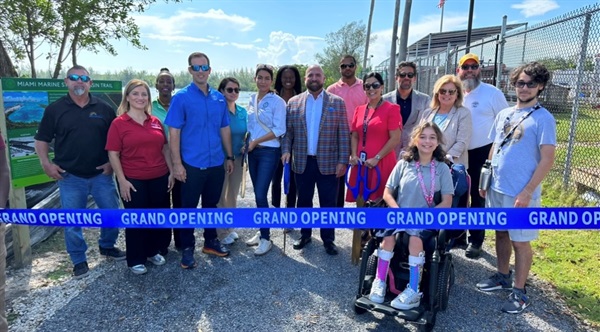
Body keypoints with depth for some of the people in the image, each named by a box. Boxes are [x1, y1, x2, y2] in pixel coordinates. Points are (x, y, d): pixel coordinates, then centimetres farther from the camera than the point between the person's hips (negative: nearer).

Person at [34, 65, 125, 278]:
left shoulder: (103, 108, 3)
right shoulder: (55, 109, 1)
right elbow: (42, 139, 5)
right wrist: (46, 163, -9)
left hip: (102, 174, 1)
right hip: (70, 177, -1)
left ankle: (107, 246, 33)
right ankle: (79, 260, 23)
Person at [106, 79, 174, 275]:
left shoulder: (156, 122, 6)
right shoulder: (118, 123, -6)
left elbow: (165, 148, 12)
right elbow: (113, 154, -7)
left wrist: (171, 172, 6)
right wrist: (122, 180, -12)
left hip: (159, 178, 4)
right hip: (134, 181, -4)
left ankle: (153, 251, 35)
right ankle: (135, 260, 24)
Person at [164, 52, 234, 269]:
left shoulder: (219, 98, 6)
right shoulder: (181, 97, -7)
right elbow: (174, 133, -10)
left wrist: (229, 157, 11)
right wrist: (177, 163, -14)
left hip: (216, 163, 4)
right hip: (192, 164, -4)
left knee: (211, 204, 17)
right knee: (189, 207, 7)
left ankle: (211, 241, 33)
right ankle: (187, 248, 22)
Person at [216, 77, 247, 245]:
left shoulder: (243, 111, 6)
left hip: (238, 158, 6)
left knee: (233, 195, 16)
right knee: (221, 197, 5)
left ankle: (229, 228, 31)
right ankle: (221, 232, 19)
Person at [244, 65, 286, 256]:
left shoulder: (278, 102, -9)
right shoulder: (252, 100, 10)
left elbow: (279, 130, -14)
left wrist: (255, 142, -13)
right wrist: (246, 144, 2)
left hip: (269, 152, -6)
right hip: (253, 152, 6)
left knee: (260, 195, -8)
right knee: (258, 194, 11)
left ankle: (266, 238, 5)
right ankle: (262, 232, 25)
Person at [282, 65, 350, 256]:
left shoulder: (337, 102, 0)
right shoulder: (294, 102, 6)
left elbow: (344, 134, -3)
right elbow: (288, 131, 7)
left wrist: (343, 161, -8)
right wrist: (286, 150, -9)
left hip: (328, 163, -2)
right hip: (302, 162, 2)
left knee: (328, 203, 6)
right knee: (304, 201, 14)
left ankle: (328, 239, 20)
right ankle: (305, 234, 30)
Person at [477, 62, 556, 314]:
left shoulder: (543, 118, -9)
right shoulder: (504, 114, 9)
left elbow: (548, 159, -13)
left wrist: (527, 192, -18)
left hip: (521, 193, -6)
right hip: (497, 188, 6)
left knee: (520, 242, 4)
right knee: (501, 233, 17)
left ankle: (519, 292, 18)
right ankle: (503, 276, 34)